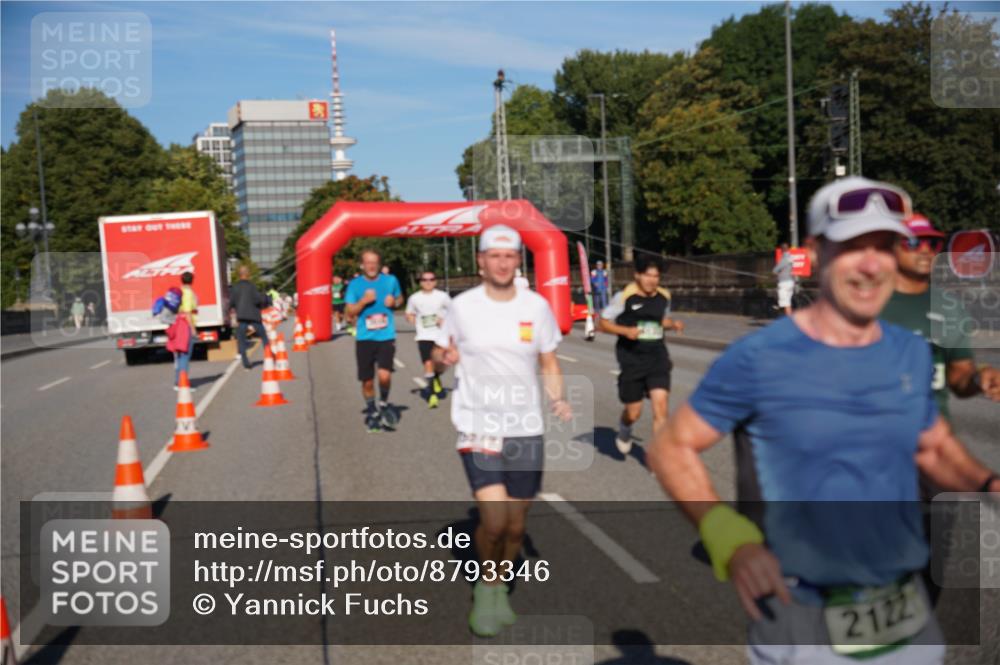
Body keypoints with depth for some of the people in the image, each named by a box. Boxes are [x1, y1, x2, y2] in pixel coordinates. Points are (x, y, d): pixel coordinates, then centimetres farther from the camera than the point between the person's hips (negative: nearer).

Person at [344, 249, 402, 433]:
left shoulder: (390, 280, 2)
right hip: (364, 338, 1)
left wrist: (394, 301, -4)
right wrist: (363, 301, -16)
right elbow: (349, 312, 1)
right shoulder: (355, 284, 0)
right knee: (367, 381, 7)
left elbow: (400, 298, 19)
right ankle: (371, 412, 30)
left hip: (386, 337, -1)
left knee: (384, 375, -19)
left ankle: (384, 404, 11)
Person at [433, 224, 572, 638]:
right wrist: (444, 357, -17)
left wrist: (558, 400, -7)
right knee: (494, 521, -15)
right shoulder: (462, 307, -3)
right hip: (479, 429, -2)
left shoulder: (536, 306, 2)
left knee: (516, 525, 11)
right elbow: (439, 352, 7)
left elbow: (549, 362, 10)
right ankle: (486, 587, 14)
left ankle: (499, 590, 37)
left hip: (526, 430, 3)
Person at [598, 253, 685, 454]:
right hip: (631, 359, -3)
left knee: (661, 405, -11)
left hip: (657, 358, 3)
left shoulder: (664, 296, 3)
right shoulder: (624, 296, -11)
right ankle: (624, 430, 45)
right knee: (633, 412, 8)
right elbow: (603, 322, -5)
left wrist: (674, 324, 0)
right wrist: (625, 330, -20)